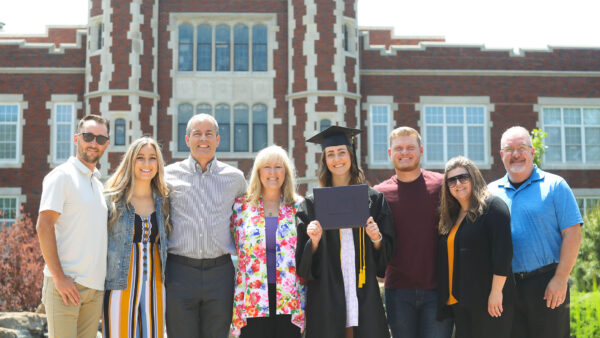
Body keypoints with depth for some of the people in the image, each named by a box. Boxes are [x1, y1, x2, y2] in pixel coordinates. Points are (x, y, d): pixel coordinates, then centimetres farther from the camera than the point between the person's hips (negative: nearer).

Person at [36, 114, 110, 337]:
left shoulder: (98, 183, 19)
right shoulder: (62, 176, -4)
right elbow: (43, 226, -12)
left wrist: (100, 281, 14)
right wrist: (58, 277, -17)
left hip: (95, 286, 7)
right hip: (66, 284, -7)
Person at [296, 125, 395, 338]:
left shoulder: (373, 199, 8)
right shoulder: (312, 203, 6)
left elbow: (388, 251, 8)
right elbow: (303, 260, 4)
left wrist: (377, 239, -11)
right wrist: (314, 242, -15)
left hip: (364, 295, 1)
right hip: (326, 295, -1)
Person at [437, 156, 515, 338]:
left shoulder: (492, 206, -4)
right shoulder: (451, 217, 19)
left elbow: (503, 251, -14)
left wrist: (496, 291, -19)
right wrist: (448, 297, 15)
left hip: (488, 303, -7)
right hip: (459, 303, 7)